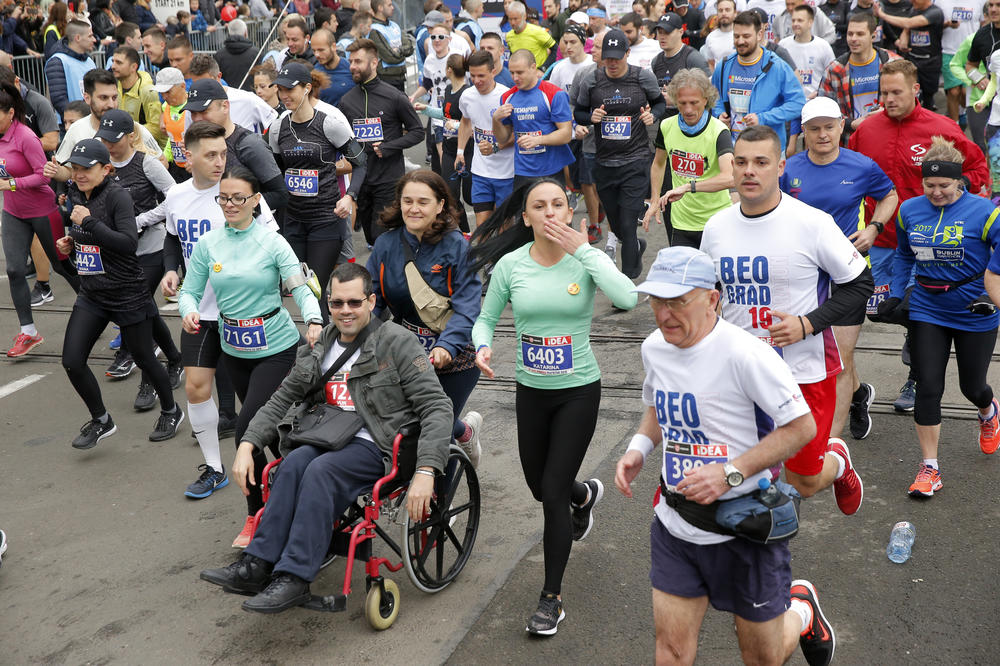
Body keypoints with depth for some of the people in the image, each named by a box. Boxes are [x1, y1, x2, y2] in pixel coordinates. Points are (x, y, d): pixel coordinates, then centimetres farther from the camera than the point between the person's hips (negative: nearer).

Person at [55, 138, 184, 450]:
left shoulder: (117, 196, -16)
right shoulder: (75, 195, 6)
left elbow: (129, 243, -27)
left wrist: (89, 222, -27)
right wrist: (70, 242, 5)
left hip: (128, 294, -7)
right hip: (91, 295, 7)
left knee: (144, 358, 8)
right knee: (72, 361, -2)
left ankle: (170, 411, 34)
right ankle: (100, 421, 19)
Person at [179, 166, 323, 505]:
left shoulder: (272, 242, -10)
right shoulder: (207, 244, 1)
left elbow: (300, 288, -15)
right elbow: (190, 291, 4)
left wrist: (314, 320, -34)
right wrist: (189, 312, -19)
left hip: (276, 347, -5)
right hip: (234, 349, 5)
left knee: (247, 425, -13)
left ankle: (256, 512, 1)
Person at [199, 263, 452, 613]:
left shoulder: (397, 342, -6)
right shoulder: (319, 349, 13)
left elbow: (437, 407, -12)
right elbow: (280, 401, 20)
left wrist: (425, 471, -24)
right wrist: (247, 444, 4)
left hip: (380, 447, -5)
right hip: (335, 439, 5)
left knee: (321, 470, -31)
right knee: (295, 462, -26)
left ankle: (293, 578, -29)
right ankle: (257, 565, -26)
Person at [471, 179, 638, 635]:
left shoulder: (587, 259, -12)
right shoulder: (510, 265, -6)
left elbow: (627, 299, -31)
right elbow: (486, 319, 5)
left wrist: (582, 250, -28)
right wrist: (482, 347, -17)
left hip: (579, 391, -3)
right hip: (531, 391, 4)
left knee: (553, 492, -5)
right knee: (540, 488, 19)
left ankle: (552, 598, 13)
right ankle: (585, 495, 59)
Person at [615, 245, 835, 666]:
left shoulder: (743, 354, -22)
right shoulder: (654, 348, 0)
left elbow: (802, 426, -18)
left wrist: (730, 473, -25)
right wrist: (638, 448, 0)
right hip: (675, 526, 5)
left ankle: (802, 609, 44)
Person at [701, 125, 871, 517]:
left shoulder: (812, 223, -13)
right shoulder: (716, 227, 1)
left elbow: (860, 284, -6)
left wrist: (807, 324, -18)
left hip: (805, 371, -3)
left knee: (803, 484, 8)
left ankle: (837, 459, 41)